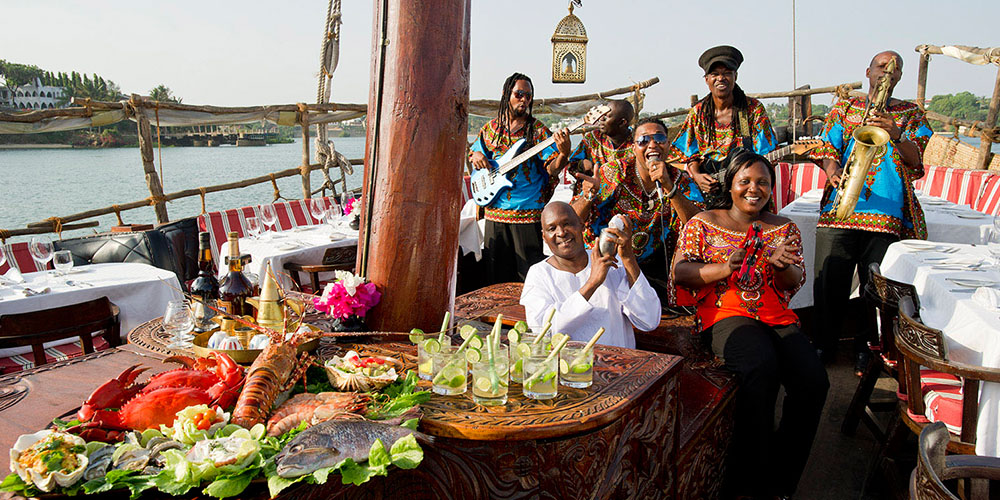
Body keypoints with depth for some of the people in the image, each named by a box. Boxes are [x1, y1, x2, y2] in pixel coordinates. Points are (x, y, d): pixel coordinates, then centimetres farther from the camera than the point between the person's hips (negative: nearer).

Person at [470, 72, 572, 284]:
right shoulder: (490, 128, 9)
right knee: (495, 275, 11)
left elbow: (551, 169, -11)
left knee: (528, 276, 0)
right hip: (494, 210, 3)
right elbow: (472, 153, 22)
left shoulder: (538, 131, -2)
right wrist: (476, 155, -2)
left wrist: (563, 154, -32)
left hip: (528, 213, -3)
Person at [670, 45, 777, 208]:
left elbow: (764, 157, 0)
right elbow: (691, 154, 14)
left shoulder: (753, 109, 1)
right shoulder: (697, 112, 8)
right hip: (706, 192, 2)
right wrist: (696, 176, -6)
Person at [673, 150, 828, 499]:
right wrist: (725, 268, -16)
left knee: (814, 381, -24)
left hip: (778, 318, 4)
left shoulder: (784, 228, 19)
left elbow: (796, 282, 11)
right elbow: (680, 272, 0)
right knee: (761, 368, -35)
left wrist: (783, 265, -13)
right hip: (725, 315, -4)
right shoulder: (703, 223, 10)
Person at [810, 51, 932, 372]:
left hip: (888, 215, 0)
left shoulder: (912, 114, 15)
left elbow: (916, 160, 1)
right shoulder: (844, 108, 16)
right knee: (828, 282, -2)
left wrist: (896, 136, -18)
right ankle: (826, 343, 15)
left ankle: (866, 347, 18)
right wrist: (833, 171, -13)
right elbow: (827, 149, 8)